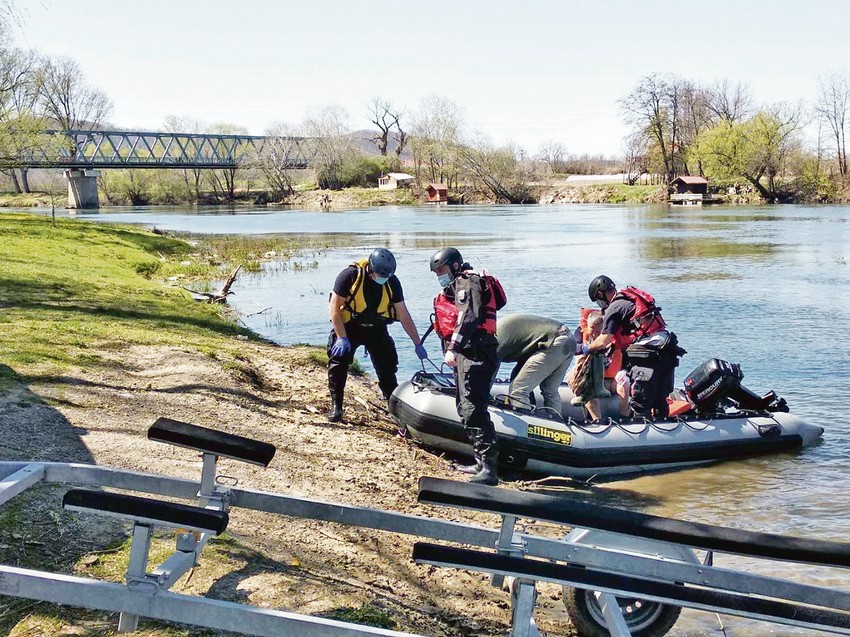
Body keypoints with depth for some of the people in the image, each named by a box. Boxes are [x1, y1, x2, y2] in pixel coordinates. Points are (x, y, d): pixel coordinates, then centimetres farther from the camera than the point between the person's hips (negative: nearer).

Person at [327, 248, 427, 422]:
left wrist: (418, 343, -4)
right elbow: (335, 307, -18)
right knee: (338, 363, -14)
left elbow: (404, 315, -5)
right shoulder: (350, 275, -23)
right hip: (348, 325, -3)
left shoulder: (392, 282, -12)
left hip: (376, 327, 3)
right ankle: (336, 406, -3)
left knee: (387, 367, 2)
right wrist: (342, 338, -23)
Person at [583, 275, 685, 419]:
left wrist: (586, 348, 11)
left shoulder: (614, 308, -4)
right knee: (659, 401, 15)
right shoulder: (633, 297, 22)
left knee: (639, 403, -2)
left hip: (647, 356, -9)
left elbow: (603, 341, -6)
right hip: (667, 353, 9)